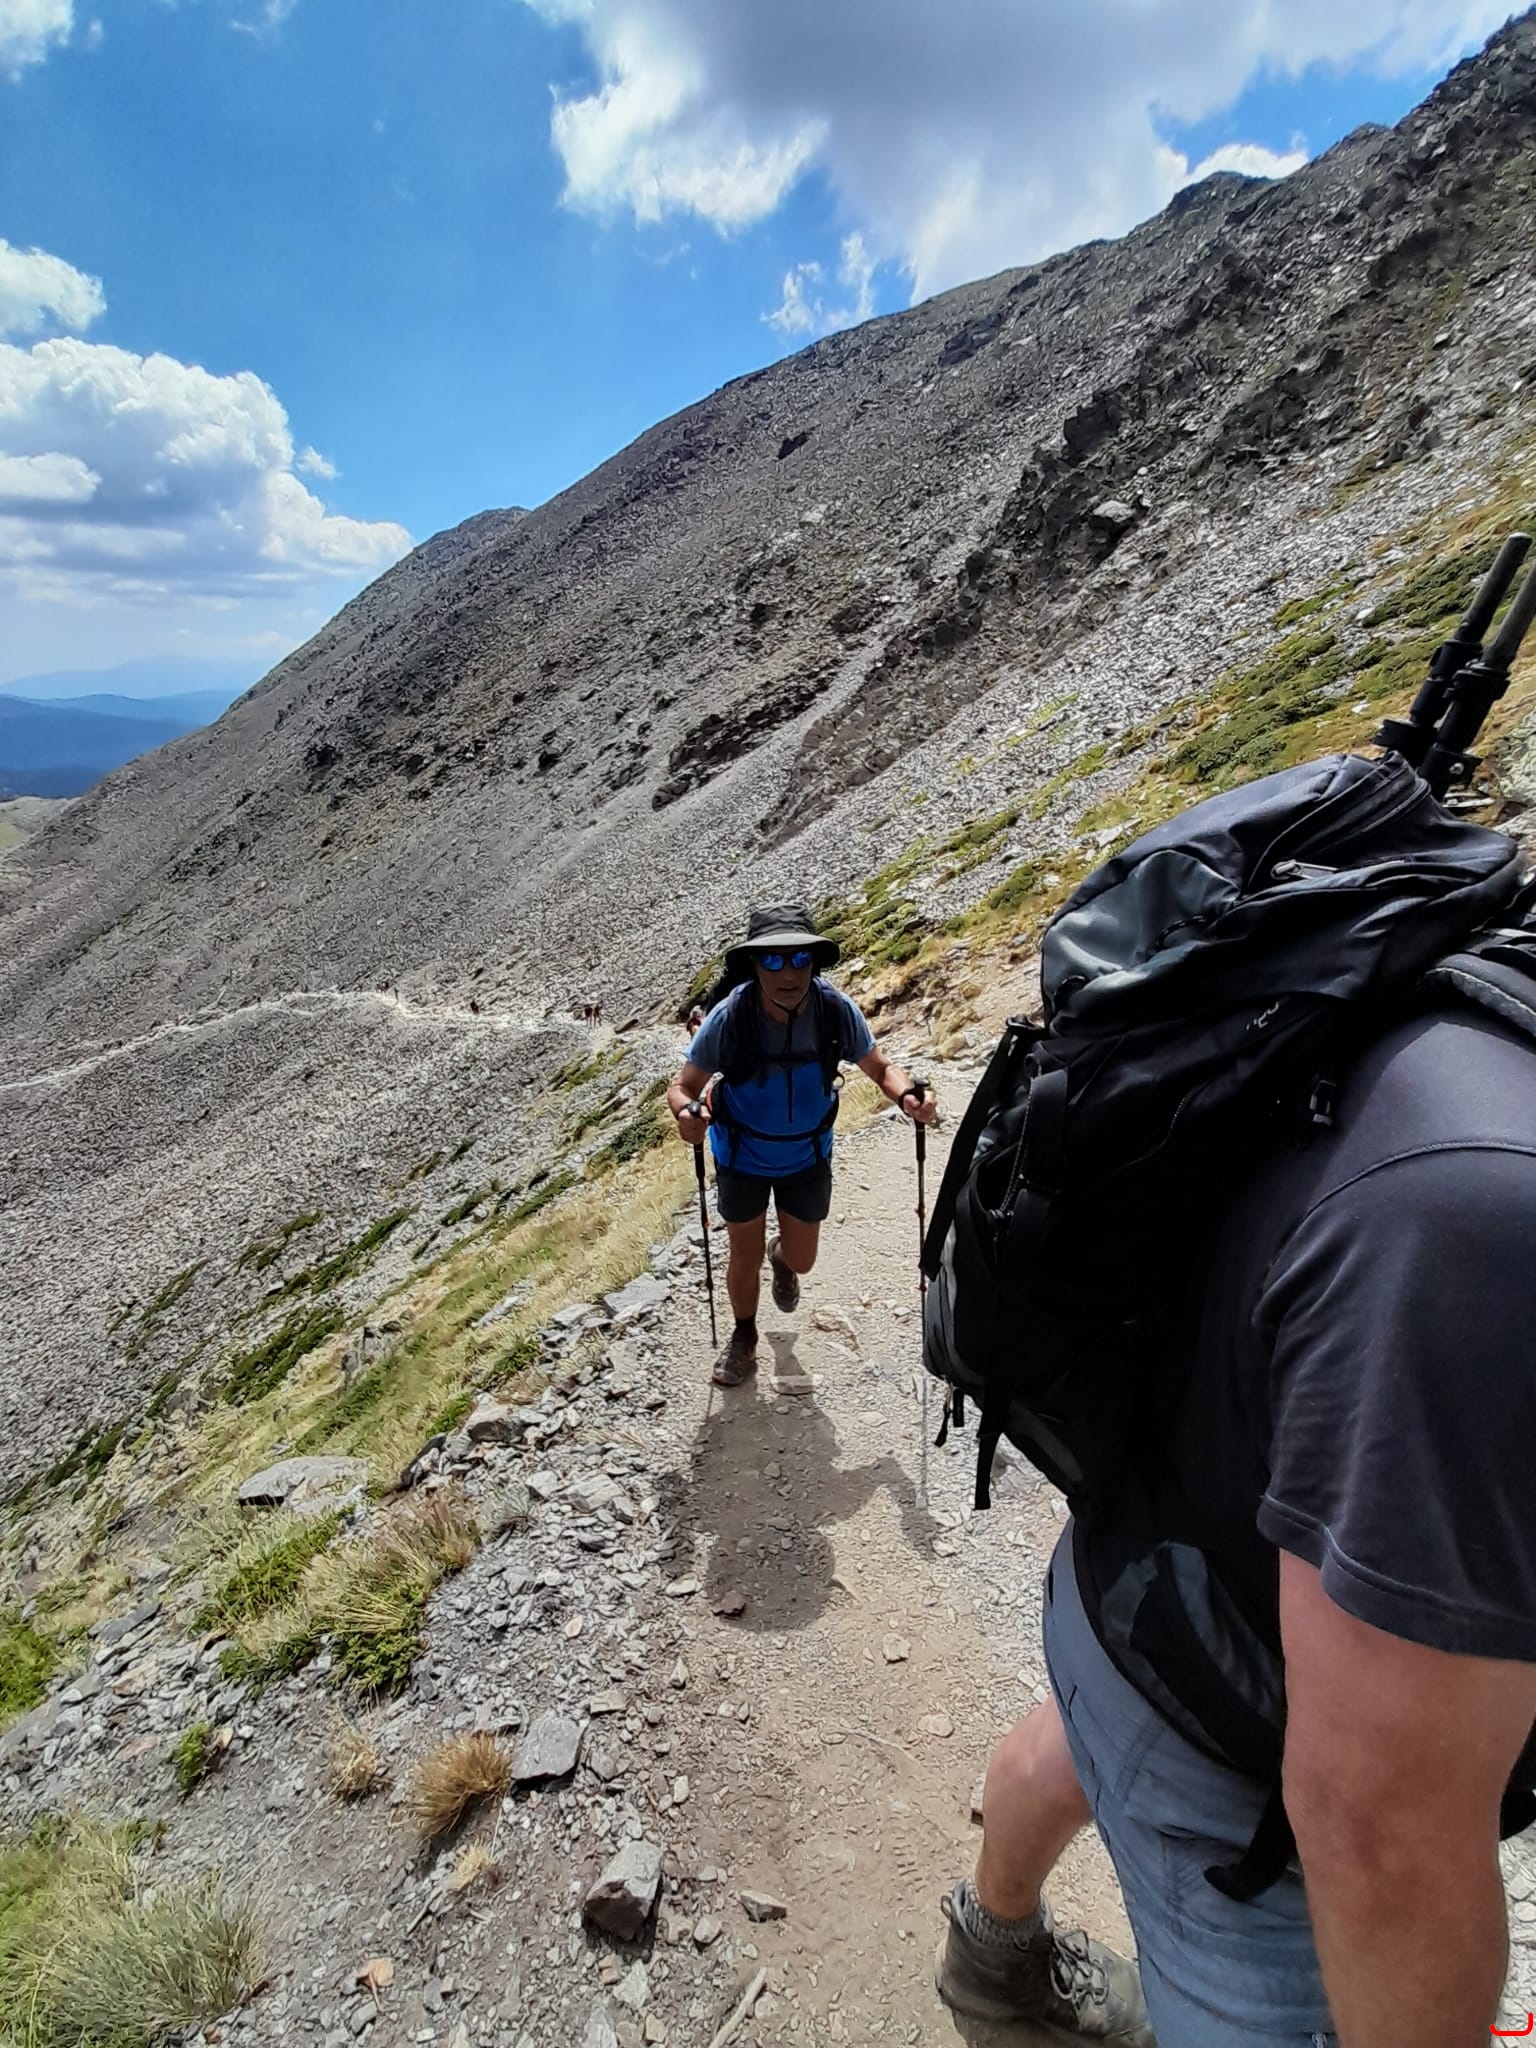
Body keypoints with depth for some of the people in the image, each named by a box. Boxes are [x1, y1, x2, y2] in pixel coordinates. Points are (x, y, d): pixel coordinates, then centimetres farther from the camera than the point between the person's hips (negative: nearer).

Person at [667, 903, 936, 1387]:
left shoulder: (837, 1010, -26)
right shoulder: (730, 1017, -31)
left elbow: (881, 1068, -11)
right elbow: (684, 1086, -22)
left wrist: (907, 1096, -33)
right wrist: (686, 1112, -46)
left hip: (807, 1158, 2)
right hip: (742, 1157, -1)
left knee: (801, 1261, 17)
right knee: (745, 1258, 15)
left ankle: (781, 1256, 57)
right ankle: (743, 1337, 47)